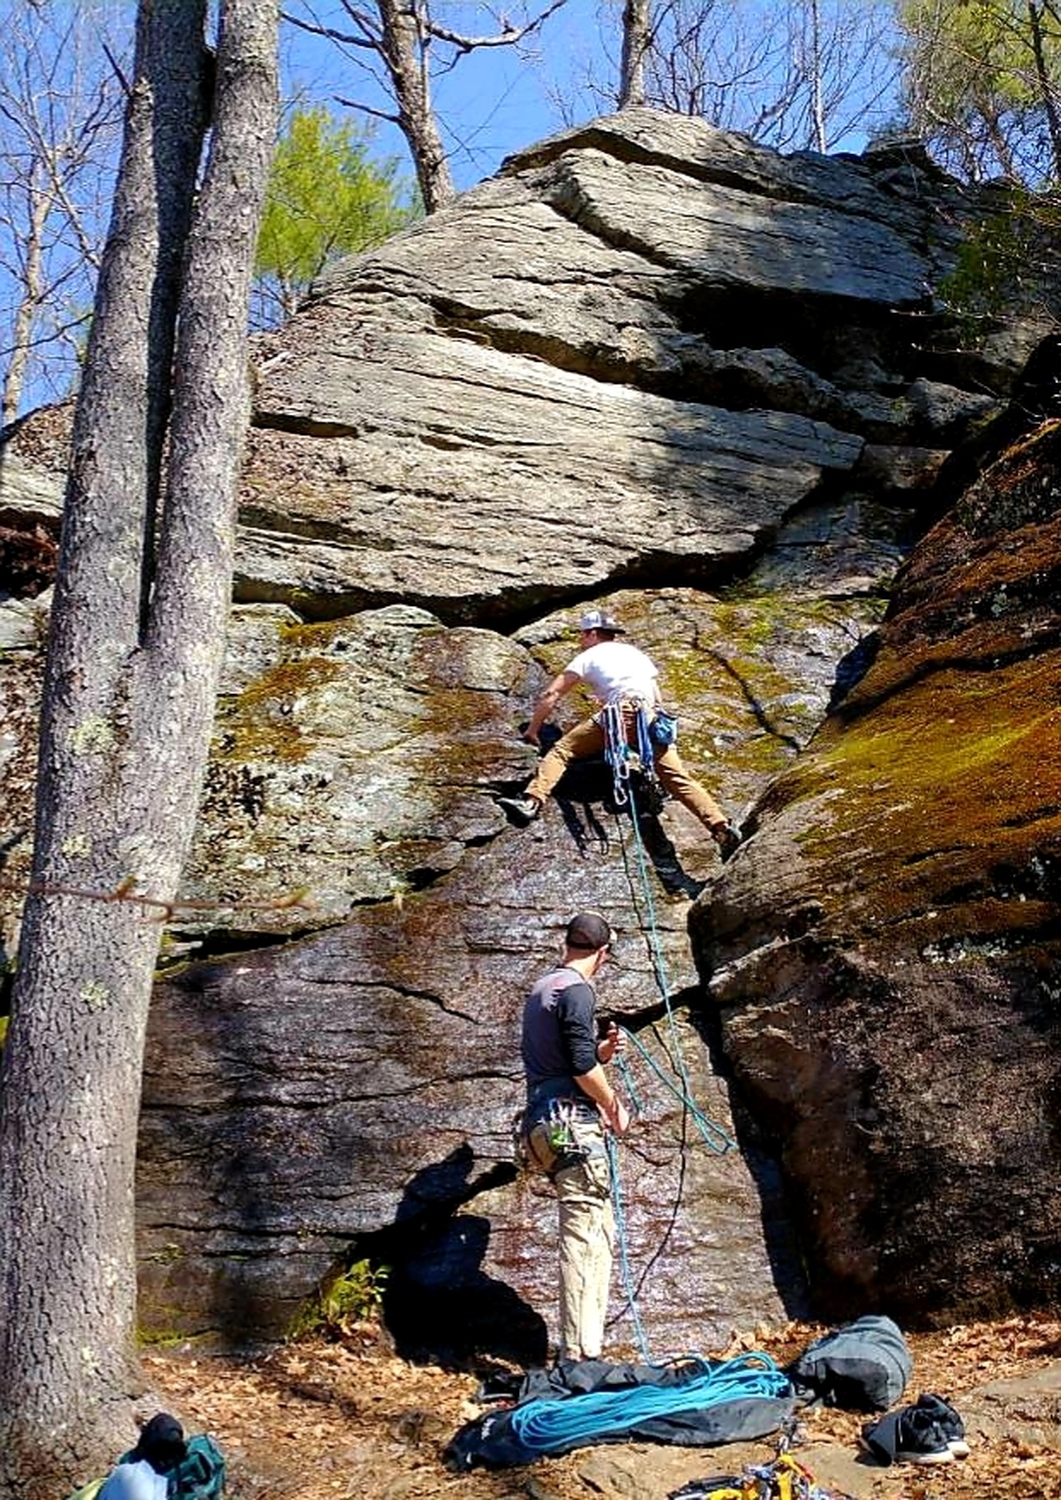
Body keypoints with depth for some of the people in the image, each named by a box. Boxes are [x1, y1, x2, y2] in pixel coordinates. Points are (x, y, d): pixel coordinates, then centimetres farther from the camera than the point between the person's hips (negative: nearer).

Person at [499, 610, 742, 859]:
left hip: (620, 713, -4)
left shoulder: (588, 656, 21)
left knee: (561, 750, 0)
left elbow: (551, 695, 17)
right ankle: (722, 829, -18)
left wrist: (533, 728, 27)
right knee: (678, 778, -2)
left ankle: (531, 802, -22)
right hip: (652, 718, 4)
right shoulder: (637, 653, 35)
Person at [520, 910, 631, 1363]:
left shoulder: (540, 989, 19)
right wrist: (613, 1104, -4)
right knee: (584, 1232, -9)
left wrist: (600, 1052, 18)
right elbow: (582, 1066, -18)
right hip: (573, 1120, -10)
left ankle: (585, 1348, 17)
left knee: (598, 1229, 14)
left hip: (546, 1122, 10)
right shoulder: (577, 991, -10)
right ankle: (579, 1352, -9)